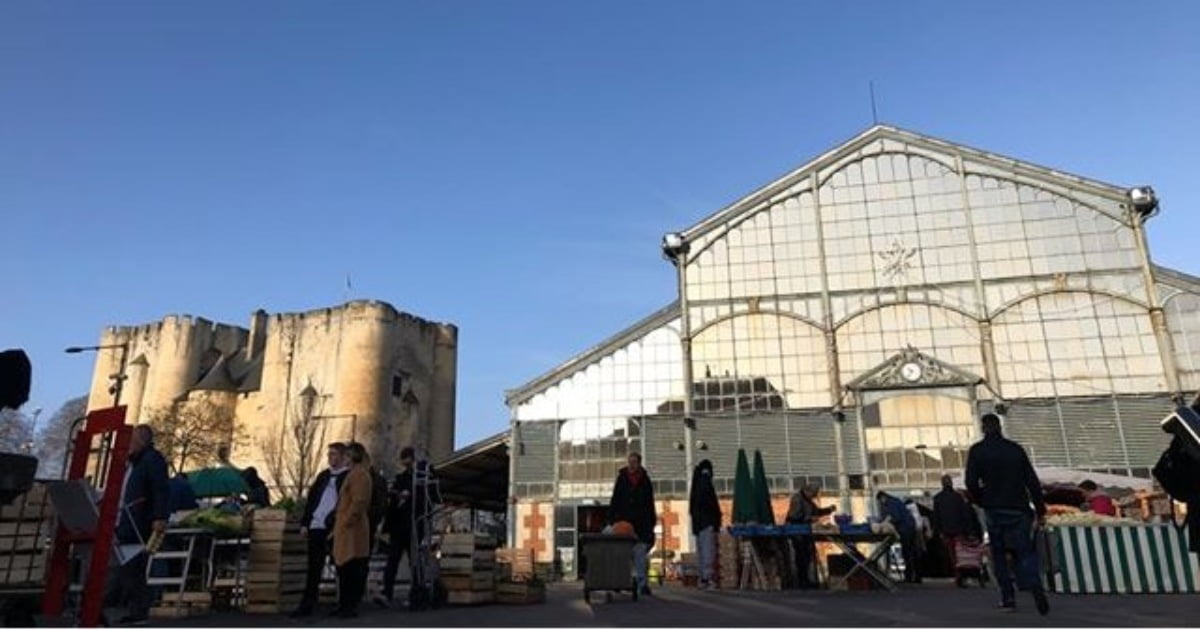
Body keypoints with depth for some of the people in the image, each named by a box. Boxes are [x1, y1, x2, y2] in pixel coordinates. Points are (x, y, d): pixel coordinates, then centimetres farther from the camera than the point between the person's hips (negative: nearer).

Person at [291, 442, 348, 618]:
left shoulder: (348, 477, -3)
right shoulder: (323, 475, 15)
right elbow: (311, 498, 16)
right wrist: (304, 523, 9)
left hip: (335, 529, -5)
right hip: (316, 527, 6)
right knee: (313, 568, 9)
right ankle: (307, 605, 15)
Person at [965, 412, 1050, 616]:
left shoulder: (977, 450, -2)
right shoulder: (1015, 448, 6)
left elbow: (971, 483, -9)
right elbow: (1032, 480, 4)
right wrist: (1040, 508, 9)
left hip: (994, 510, -2)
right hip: (1018, 509, 2)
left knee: (999, 554, 9)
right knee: (1024, 551, 3)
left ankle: (1008, 597, 6)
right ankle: (1036, 589, -20)